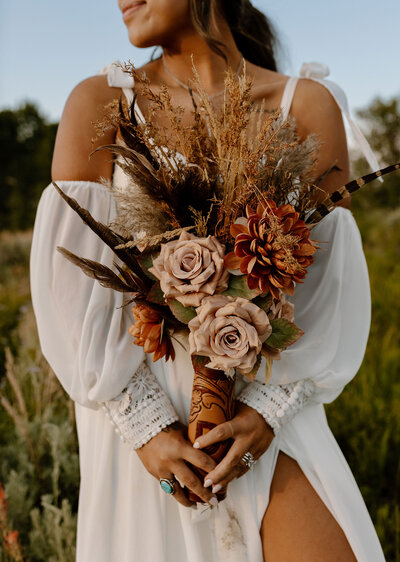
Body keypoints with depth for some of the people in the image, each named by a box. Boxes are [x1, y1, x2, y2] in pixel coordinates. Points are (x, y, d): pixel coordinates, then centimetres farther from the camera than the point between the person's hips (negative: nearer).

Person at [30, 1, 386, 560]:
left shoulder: (308, 105, -2)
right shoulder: (100, 103, -3)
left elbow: (333, 283, -2)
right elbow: (73, 283, -6)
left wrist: (269, 409, -11)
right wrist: (144, 423, -10)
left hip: (269, 401, 1)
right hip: (142, 404, 0)